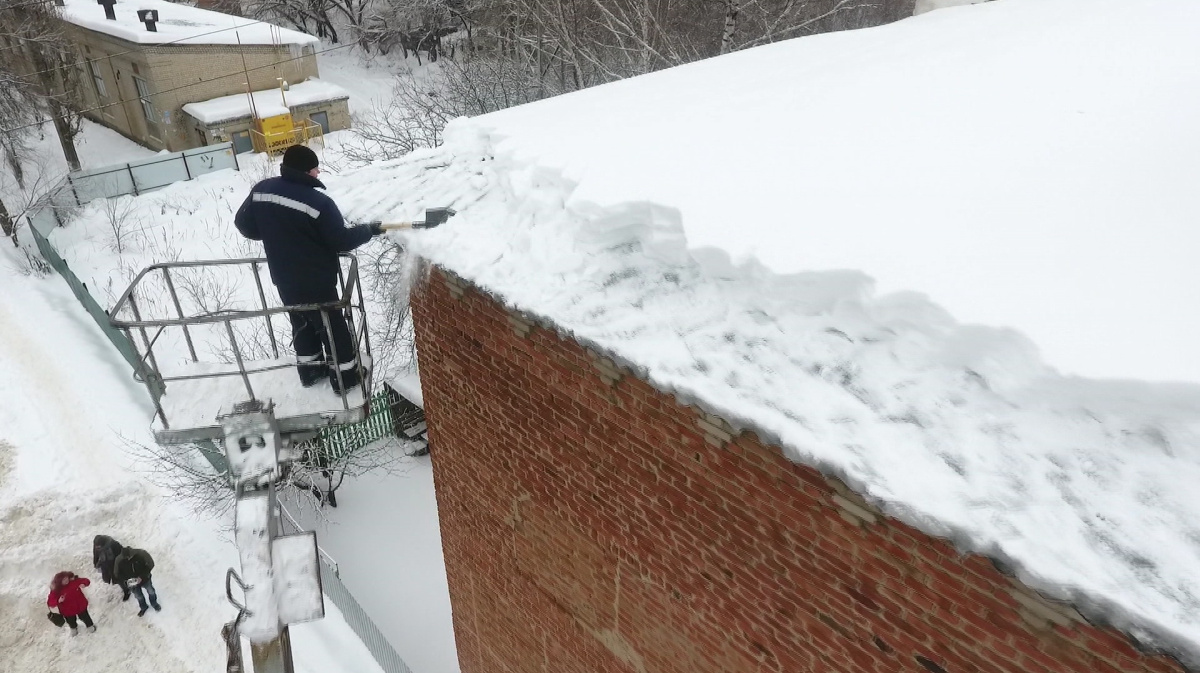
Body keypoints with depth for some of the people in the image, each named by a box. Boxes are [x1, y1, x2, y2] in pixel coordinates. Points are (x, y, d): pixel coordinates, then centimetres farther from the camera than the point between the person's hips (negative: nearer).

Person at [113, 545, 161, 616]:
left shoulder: (141, 554, -32)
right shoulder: (119, 560, -28)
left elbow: (150, 565, -21)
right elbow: (117, 574, -12)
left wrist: (142, 577, -28)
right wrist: (125, 581, -27)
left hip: (144, 579, -1)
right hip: (131, 583, 1)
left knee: (151, 592, 24)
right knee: (139, 596, 25)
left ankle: (154, 603, 55)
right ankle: (143, 607, 55)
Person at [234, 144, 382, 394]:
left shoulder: (261, 190, -5)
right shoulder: (319, 202, -24)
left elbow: (245, 225, 5)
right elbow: (341, 240, -16)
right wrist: (369, 230, -1)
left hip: (283, 278, 7)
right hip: (316, 280, -6)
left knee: (302, 323, 23)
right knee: (332, 327, 8)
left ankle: (309, 370, 37)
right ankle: (345, 377, 20)